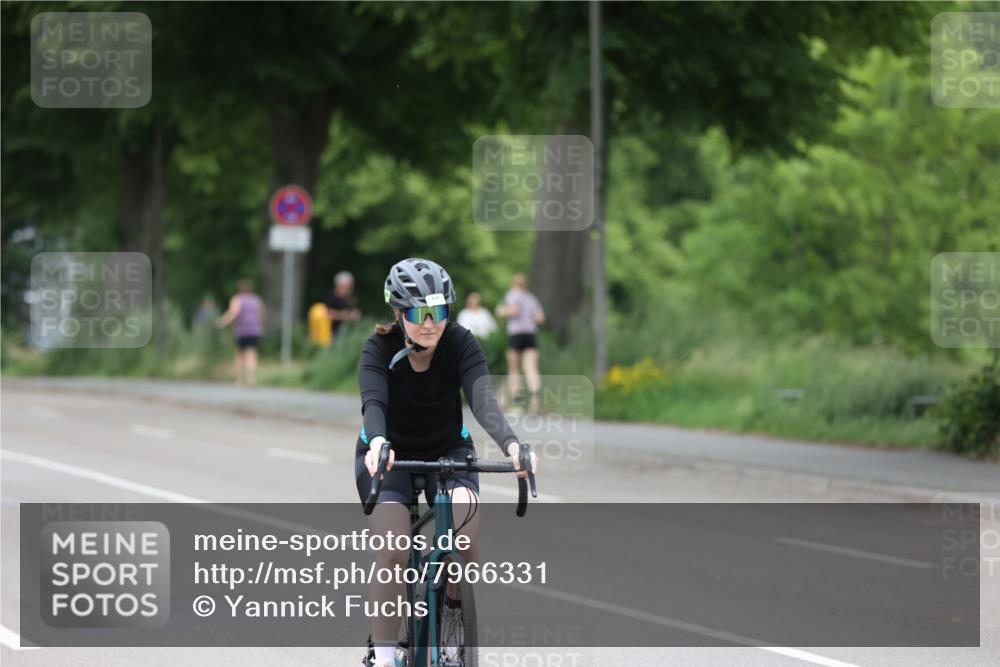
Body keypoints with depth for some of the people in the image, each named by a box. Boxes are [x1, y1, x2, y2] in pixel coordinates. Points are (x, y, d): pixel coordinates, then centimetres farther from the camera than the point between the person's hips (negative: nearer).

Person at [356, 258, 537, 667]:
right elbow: (373, 403, -39)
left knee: (464, 542, -24)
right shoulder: (380, 348, -23)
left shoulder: (460, 343, -20)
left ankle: (453, 610, 4)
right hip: (390, 455, -1)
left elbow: (483, 401, -34)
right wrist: (378, 442, -62)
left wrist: (511, 445, -53)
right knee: (392, 554, -22)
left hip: (448, 451, 1)